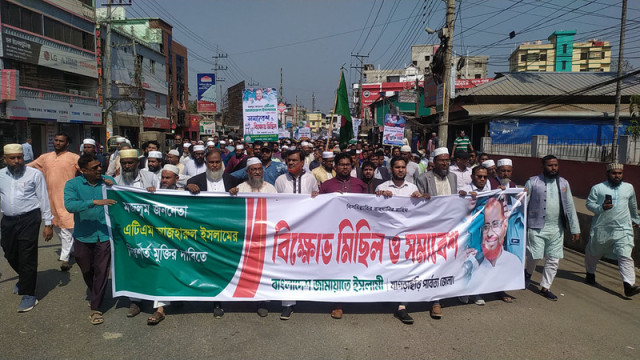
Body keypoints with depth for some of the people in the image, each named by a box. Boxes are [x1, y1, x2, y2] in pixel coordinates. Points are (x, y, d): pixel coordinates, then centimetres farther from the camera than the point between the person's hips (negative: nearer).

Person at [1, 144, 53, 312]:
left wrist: (48, 224, -6)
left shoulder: (34, 174, -5)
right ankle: (24, 278, 47)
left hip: (29, 219, -5)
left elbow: (44, 199, -4)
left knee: (27, 258, -2)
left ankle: (28, 294, 10)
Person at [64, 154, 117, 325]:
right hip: (83, 236, 0)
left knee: (101, 272, 0)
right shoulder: (72, 184, -5)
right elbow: (69, 205, -23)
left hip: (104, 235, 0)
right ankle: (94, 296, 46)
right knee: (86, 270, 17)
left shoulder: (108, 181, 0)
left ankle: (95, 308, 12)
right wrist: (95, 202, -32)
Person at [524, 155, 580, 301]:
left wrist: (575, 229, 4)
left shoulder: (563, 183, 7)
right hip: (537, 227, -4)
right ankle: (528, 273, 30)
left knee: (554, 260, 7)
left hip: (557, 228, 4)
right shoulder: (533, 182, -6)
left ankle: (545, 288, 22)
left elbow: (570, 207, 7)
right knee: (535, 256, -4)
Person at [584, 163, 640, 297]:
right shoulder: (597, 188, -1)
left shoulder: (629, 188, 11)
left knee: (625, 256, -13)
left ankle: (629, 285, -16)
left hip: (623, 229, 1)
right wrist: (601, 207, -21)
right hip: (601, 229, -1)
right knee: (593, 253, 14)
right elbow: (589, 203, -2)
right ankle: (590, 273, 38)